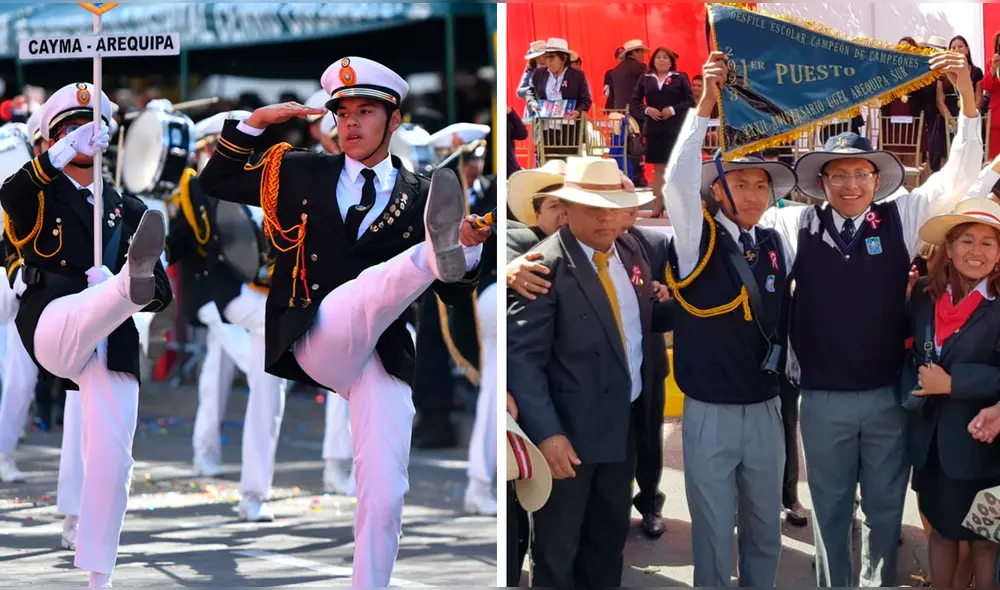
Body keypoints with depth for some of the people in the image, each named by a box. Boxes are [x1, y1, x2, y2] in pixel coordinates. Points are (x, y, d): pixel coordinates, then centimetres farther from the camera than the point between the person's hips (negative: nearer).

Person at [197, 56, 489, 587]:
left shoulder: (417, 199, 12)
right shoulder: (300, 174, 16)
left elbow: (452, 293, 8)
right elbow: (217, 183, 19)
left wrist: (469, 249, -13)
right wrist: (255, 123, 6)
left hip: (382, 353, 2)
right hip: (315, 339, -2)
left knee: (384, 495, -8)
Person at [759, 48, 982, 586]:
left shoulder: (901, 218, -1)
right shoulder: (797, 226, -2)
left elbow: (958, 177, -5)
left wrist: (967, 96, -18)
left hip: (888, 395, 1)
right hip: (823, 399, 0)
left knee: (886, 508, 12)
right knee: (830, 508, 11)